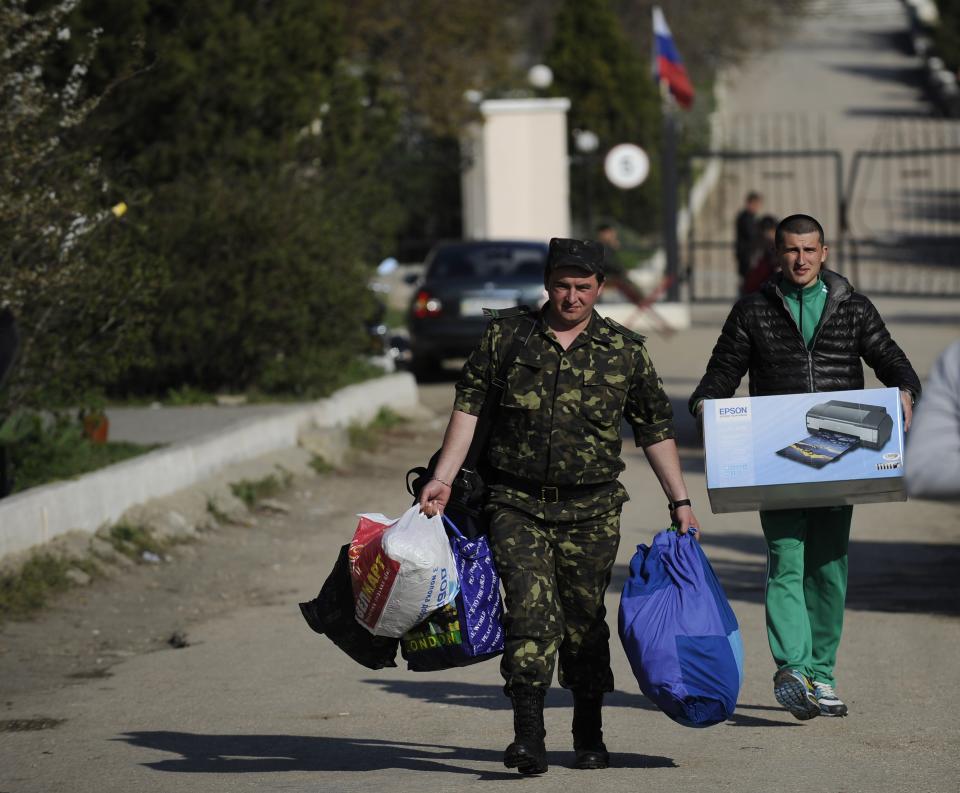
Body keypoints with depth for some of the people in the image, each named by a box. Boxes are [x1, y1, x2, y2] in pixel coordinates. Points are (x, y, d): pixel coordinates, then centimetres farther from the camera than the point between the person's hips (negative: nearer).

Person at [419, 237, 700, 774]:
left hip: (591, 512, 1)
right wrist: (443, 478, -3)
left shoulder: (624, 351, 4)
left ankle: (589, 736, 22)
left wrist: (680, 502, 9)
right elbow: (471, 407, 4)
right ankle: (529, 735, -18)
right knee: (531, 611, -15)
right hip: (517, 504, -1)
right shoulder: (507, 335, 3)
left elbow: (656, 429, 10)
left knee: (585, 620, 8)